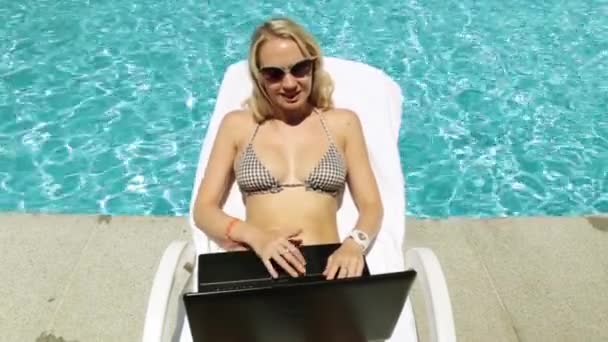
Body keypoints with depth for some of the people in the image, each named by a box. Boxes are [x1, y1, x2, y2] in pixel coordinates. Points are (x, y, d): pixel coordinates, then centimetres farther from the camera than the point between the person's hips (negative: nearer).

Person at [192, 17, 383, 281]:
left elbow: (371, 207, 9)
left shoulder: (343, 122, 12)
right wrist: (255, 236, -12)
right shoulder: (237, 124, 12)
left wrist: (354, 243, -14)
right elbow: (203, 210, 8)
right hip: (254, 266, 0)